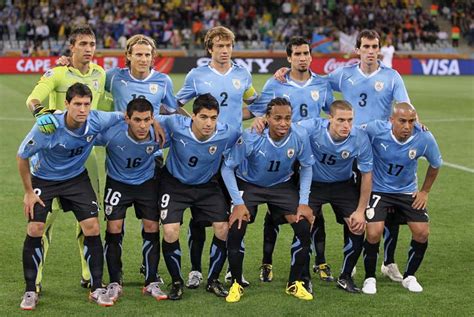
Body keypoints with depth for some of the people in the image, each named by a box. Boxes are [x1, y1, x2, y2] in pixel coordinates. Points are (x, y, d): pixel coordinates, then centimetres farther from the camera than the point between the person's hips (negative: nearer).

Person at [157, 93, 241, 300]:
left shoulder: (227, 134, -25)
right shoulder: (175, 124, -27)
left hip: (207, 185, 2)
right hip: (175, 183, -2)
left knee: (223, 229, -9)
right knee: (170, 232, -17)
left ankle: (213, 280, 15)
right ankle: (176, 282, 8)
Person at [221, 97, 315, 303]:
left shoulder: (299, 136, -24)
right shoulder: (251, 137, -31)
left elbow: (306, 167, -4)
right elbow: (227, 168, -17)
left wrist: (303, 202, -9)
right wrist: (238, 203, -20)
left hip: (282, 185, 2)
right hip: (248, 185, -2)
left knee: (304, 226, -12)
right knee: (236, 229, -19)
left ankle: (295, 283, 7)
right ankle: (236, 284, 4)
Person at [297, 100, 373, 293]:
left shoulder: (360, 139, -24)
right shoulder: (313, 128, -30)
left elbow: (366, 175, -11)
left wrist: (361, 211, -9)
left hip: (343, 185, 2)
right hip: (312, 183, -2)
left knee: (358, 227, -8)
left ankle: (345, 277, 14)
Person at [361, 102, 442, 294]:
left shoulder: (424, 138, -18)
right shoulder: (375, 130, -26)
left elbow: (435, 164, 3)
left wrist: (425, 191, 7)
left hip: (408, 191, 2)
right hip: (378, 190, -2)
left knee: (422, 232, -8)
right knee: (374, 233, -19)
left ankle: (409, 277, 16)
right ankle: (370, 278, 5)